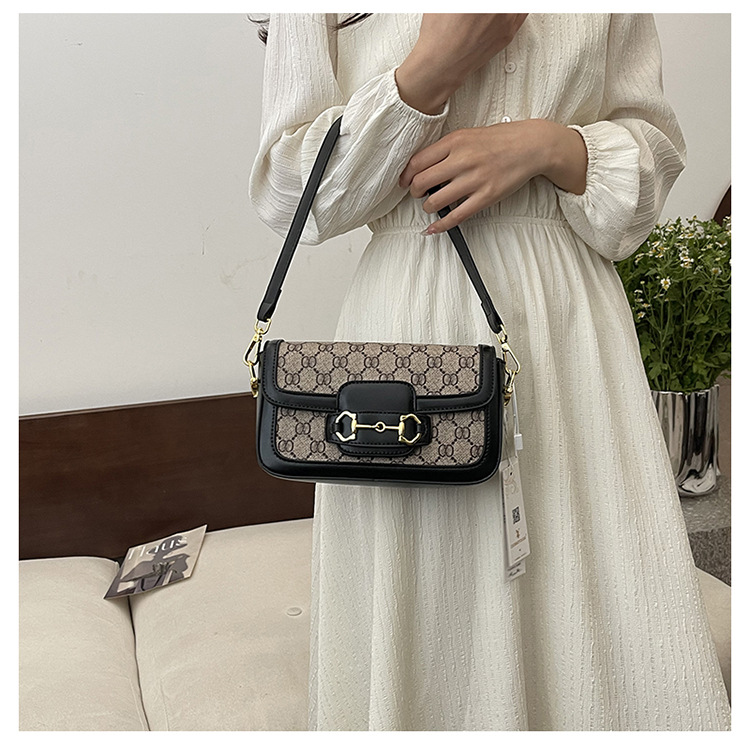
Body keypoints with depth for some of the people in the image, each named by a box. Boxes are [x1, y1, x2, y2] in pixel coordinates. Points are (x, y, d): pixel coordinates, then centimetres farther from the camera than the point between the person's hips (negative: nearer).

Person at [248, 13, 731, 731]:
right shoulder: (313, 15, 4)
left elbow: (654, 141, 13)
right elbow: (285, 191, -1)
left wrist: (551, 144, -8)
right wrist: (430, 70, -11)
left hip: (570, 310, 2)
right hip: (406, 313, -1)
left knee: (602, 600, 2)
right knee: (416, 602, 5)